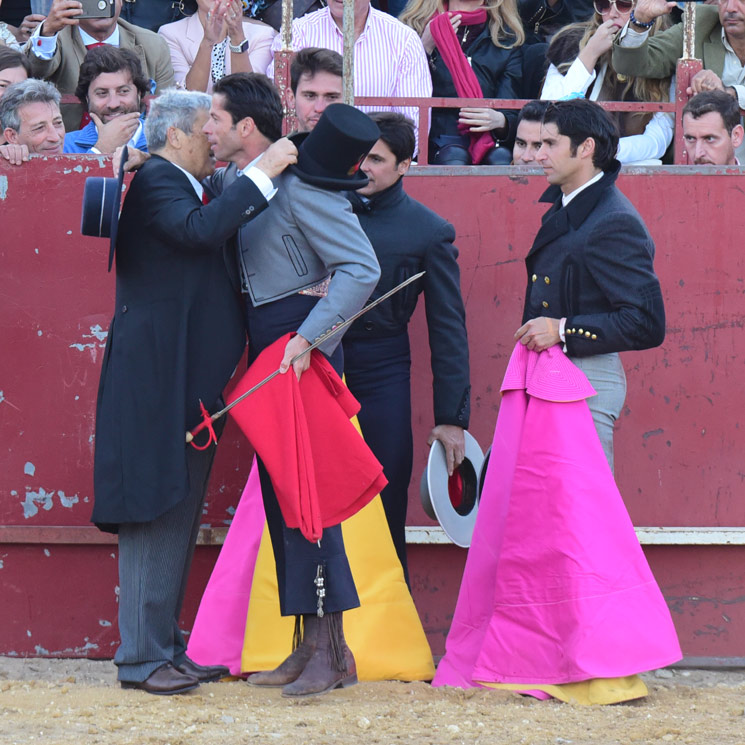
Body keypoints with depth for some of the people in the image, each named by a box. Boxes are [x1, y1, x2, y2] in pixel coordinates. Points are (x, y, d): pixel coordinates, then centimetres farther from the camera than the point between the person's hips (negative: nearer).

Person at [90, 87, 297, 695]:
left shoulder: (187, 188, 21)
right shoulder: (155, 183, -10)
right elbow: (200, 232, -28)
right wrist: (261, 173, -23)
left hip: (192, 382, 10)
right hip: (158, 380, -10)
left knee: (179, 514, 12)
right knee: (155, 512, -8)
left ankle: (167, 645, 18)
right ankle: (143, 658, -5)